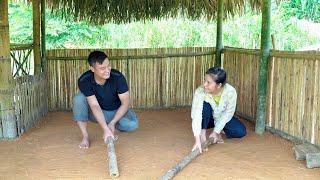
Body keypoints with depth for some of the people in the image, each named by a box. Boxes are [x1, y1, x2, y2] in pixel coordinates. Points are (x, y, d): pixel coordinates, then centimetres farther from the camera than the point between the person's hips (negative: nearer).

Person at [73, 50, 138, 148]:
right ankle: (85, 136, -16)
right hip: (96, 112, 0)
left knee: (133, 124, -29)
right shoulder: (84, 81, -25)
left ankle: (112, 124, 5)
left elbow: (125, 103, -20)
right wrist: (105, 129, -41)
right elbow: (95, 106, -30)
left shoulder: (118, 77, -26)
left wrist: (112, 123, -29)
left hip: (116, 111, 0)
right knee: (79, 98, -29)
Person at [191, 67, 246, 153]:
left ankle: (219, 133, 7)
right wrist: (197, 139, -48)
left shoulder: (231, 92, -31)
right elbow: (196, 115, -40)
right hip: (207, 119, -1)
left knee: (241, 131, -19)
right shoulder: (200, 92, -33)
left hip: (222, 118, 2)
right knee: (205, 105, -33)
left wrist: (216, 131, -21)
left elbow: (228, 114, -20)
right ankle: (203, 133, -16)